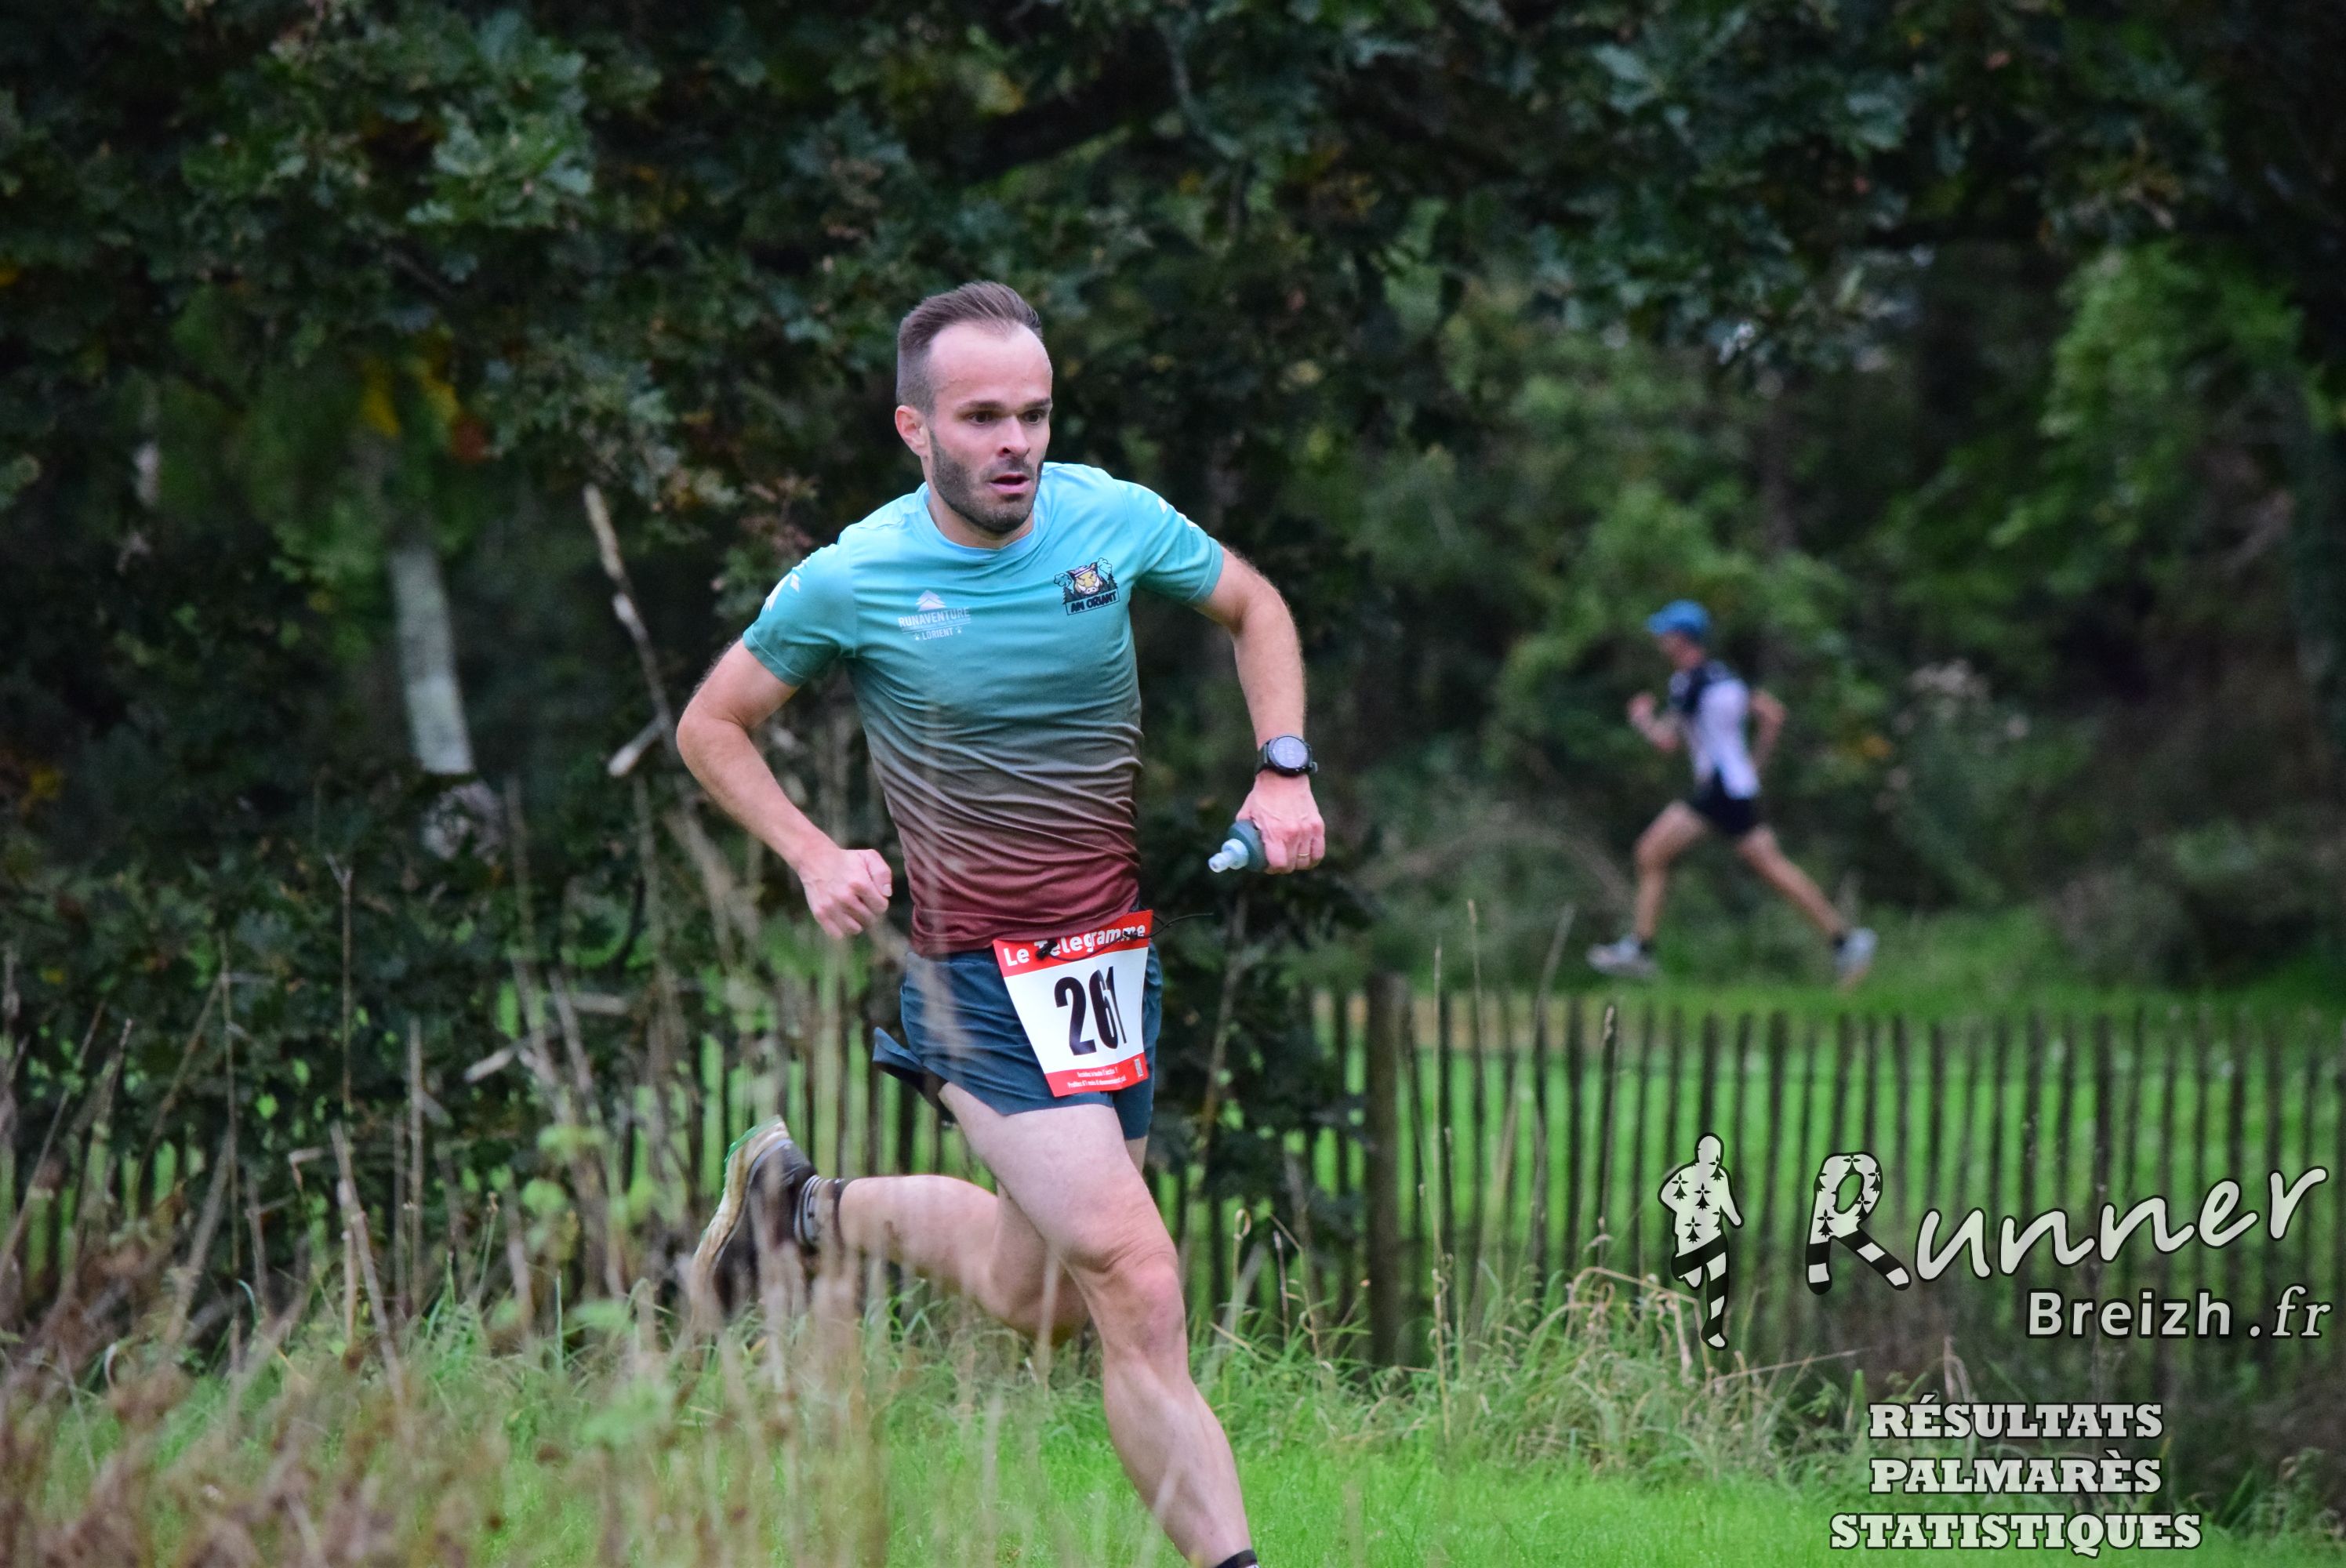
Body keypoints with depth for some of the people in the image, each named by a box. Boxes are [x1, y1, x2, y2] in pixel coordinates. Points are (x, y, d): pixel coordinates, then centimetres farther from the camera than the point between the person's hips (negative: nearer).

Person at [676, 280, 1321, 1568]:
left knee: (1041, 1293, 16)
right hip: (980, 974, -5)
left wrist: (1283, 770, 1)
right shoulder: (851, 582, -12)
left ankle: (809, 1206, 39)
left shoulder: (1115, 521, -4)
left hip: (1117, 951, 5)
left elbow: (1253, 607, 15)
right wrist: (816, 859, -9)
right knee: (1134, 1283, -17)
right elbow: (710, 726, 4)